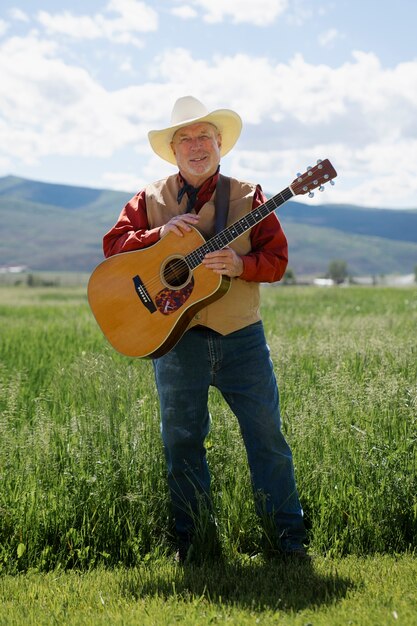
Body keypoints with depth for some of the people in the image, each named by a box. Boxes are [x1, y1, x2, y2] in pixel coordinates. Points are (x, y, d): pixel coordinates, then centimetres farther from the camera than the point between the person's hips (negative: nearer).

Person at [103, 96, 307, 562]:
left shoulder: (246, 195, 5)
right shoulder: (150, 199, 6)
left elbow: (277, 257, 1)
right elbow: (113, 245, 1)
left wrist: (241, 264, -20)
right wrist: (160, 233, -14)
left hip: (240, 336, 0)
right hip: (175, 336, 1)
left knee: (266, 434, 1)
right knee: (181, 440, 7)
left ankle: (289, 535, 12)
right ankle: (192, 538, 22)